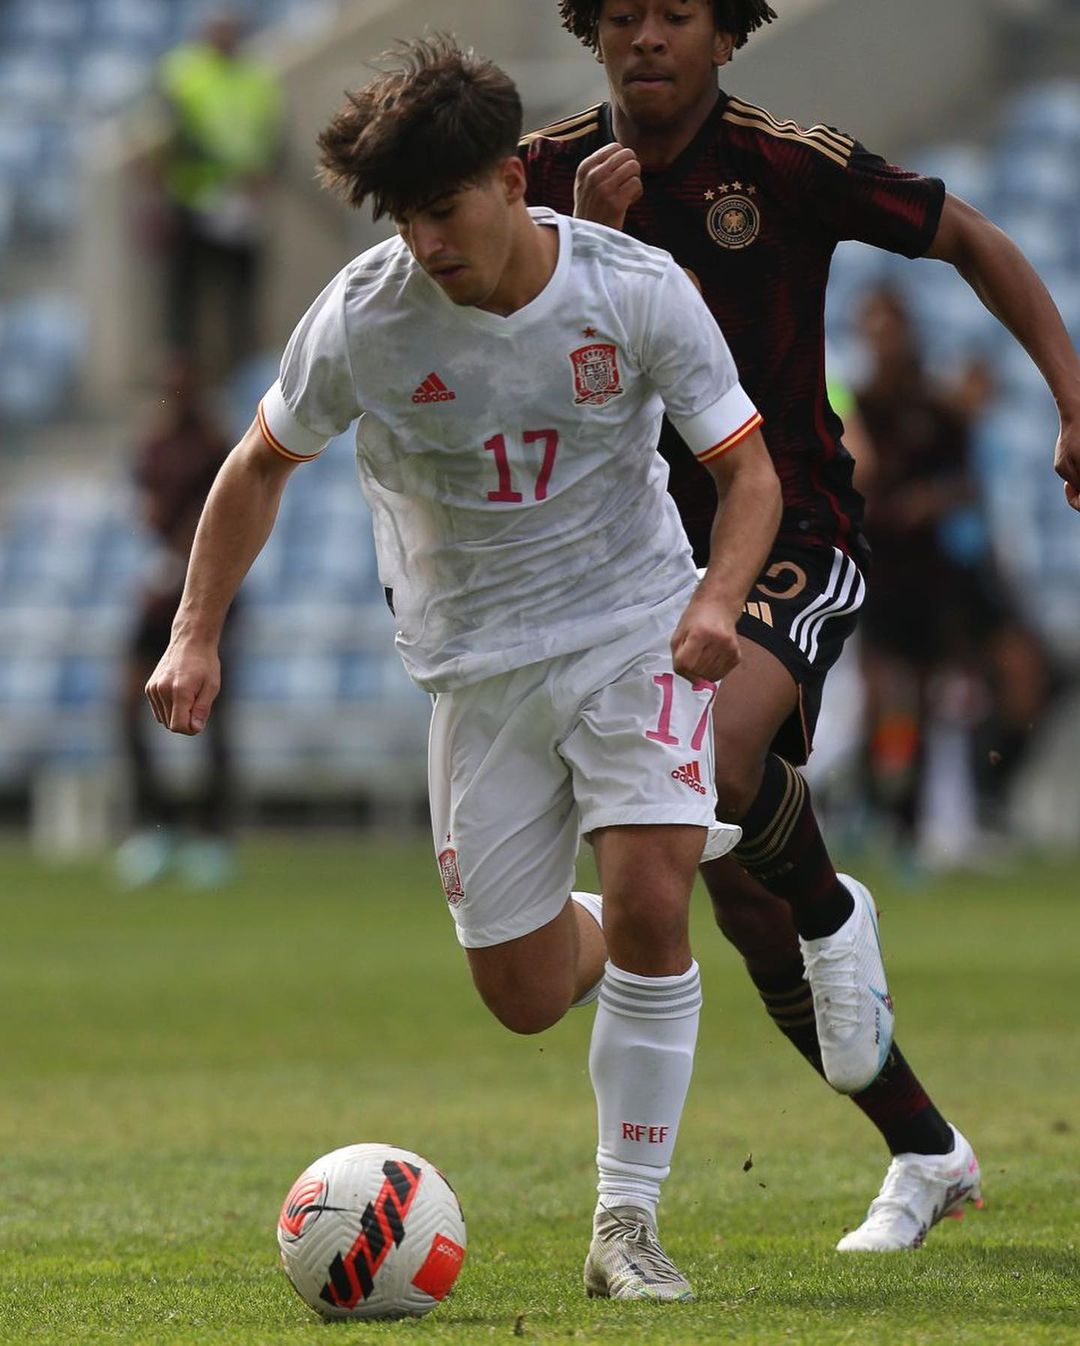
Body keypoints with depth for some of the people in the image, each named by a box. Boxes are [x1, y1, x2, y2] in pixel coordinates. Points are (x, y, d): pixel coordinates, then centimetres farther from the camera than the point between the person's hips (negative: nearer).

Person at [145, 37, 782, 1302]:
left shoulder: (637, 289, -15)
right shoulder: (362, 318, -13)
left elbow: (746, 465, -6)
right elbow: (261, 464, 4)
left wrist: (717, 599, -25)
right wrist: (195, 633, -5)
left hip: (633, 627, -1)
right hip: (478, 662, 2)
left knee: (647, 901, -23)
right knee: (525, 997, 0)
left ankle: (627, 1225, -11)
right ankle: (603, 942, 40)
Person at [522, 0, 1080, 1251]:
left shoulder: (793, 165, -9)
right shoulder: (550, 175, 0)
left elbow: (972, 242, 3)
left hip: (792, 547, -4)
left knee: (715, 750, -36)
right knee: (743, 903, 5)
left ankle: (834, 914, -3)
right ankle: (924, 1152, 22)